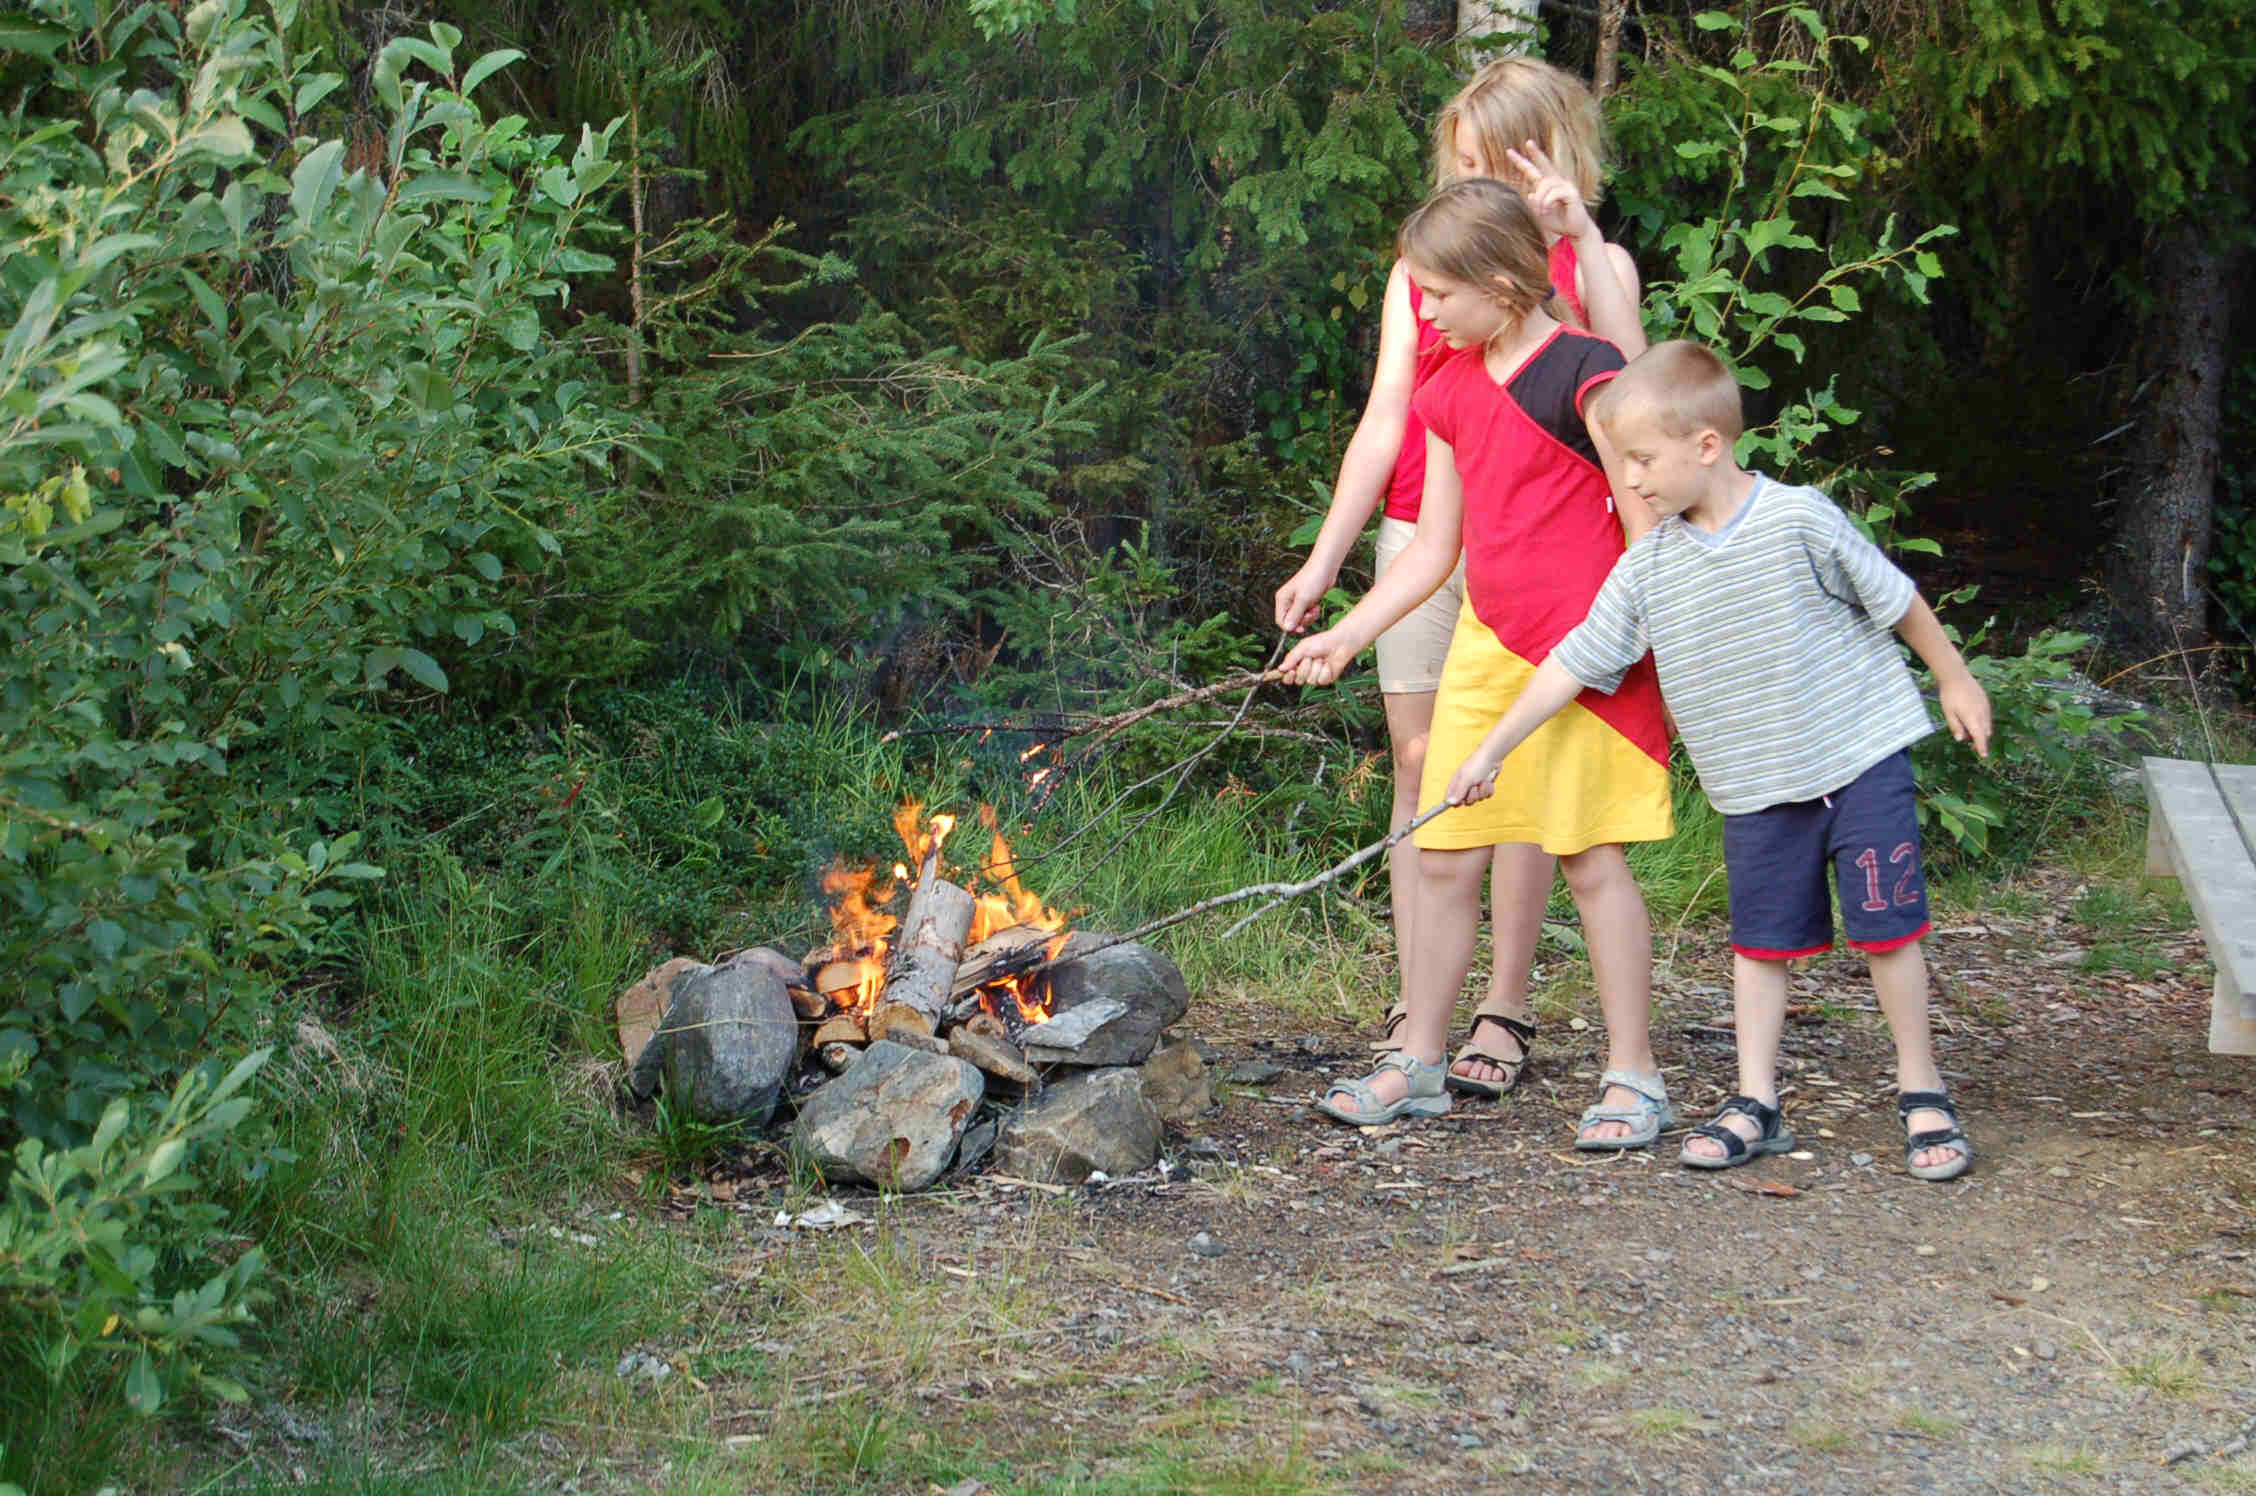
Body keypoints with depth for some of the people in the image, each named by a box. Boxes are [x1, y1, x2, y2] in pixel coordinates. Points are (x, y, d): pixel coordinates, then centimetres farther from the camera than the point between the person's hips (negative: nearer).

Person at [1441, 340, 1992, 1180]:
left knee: (1885, 928, -1)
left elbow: (1895, 598, -1)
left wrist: (1954, 680, 9)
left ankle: (1922, 1096, 11)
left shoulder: (1800, 521, -13)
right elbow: (1576, 663, 2)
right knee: (1760, 939, 6)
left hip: (1861, 759, -4)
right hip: (1756, 790, 4)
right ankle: (1755, 1104, 14)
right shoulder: (1648, 568, -2)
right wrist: (1491, 749, 1)